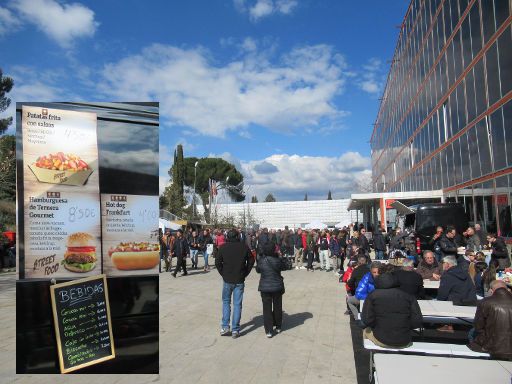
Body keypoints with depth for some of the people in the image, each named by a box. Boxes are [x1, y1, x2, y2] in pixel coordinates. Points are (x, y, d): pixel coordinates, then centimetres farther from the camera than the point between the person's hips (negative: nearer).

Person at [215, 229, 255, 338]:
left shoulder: (223, 247, -6)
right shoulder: (244, 247, -3)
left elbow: (217, 262, -4)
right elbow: (251, 261, 1)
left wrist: (223, 274, 6)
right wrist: (245, 274, 7)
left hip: (227, 280, 0)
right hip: (239, 281, 0)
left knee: (226, 302, 16)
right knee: (237, 304, 7)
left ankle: (225, 327, 9)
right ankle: (235, 330, 8)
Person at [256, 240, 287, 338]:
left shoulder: (261, 260, -13)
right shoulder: (278, 260, -15)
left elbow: (258, 270, 4)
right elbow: (284, 267, 3)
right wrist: (279, 256, 5)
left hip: (265, 287, 0)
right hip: (277, 286, 1)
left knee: (267, 308, 7)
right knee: (277, 307, 18)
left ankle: (269, 331, 7)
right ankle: (278, 327, 31)